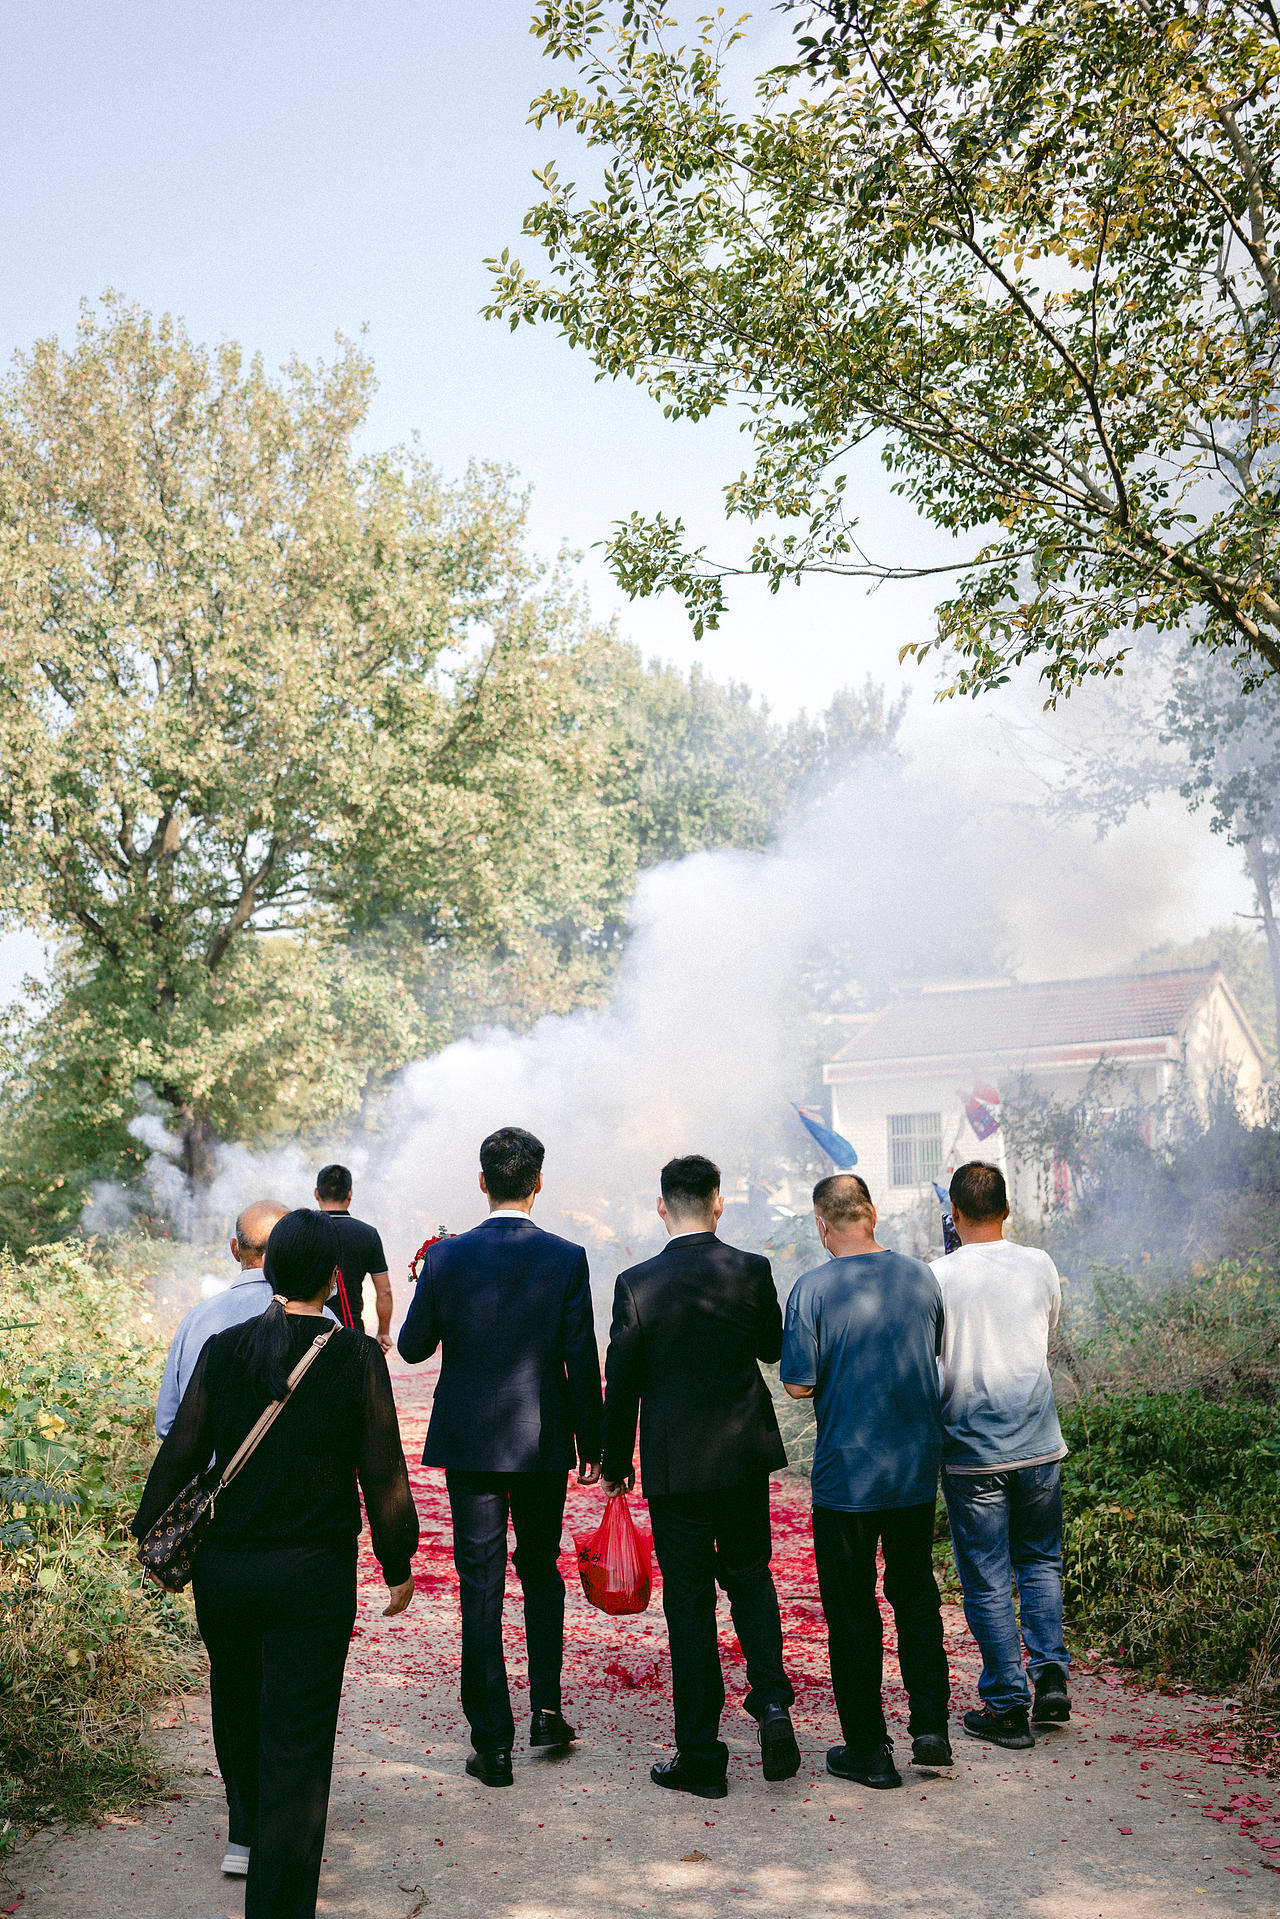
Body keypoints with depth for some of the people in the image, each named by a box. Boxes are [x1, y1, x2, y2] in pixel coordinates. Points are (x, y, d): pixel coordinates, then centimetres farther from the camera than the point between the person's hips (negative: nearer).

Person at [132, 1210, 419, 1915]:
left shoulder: (222, 1349, -5)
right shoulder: (357, 1356, -12)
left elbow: (180, 1453, 0)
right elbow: (383, 1472, -8)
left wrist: (148, 1531, 17)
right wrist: (399, 1564, 5)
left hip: (224, 1567, 4)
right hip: (314, 1576, -4)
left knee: (239, 1704, 26)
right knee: (297, 1737, 5)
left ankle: (247, 1833, 50)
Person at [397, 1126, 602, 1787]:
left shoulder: (446, 1257, -8)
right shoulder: (566, 1259, -10)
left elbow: (413, 1347, 2)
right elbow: (581, 1360, -7)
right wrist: (590, 1443, 4)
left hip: (468, 1440, 0)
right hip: (543, 1441, 1)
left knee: (480, 1588, 6)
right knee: (540, 1568, 22)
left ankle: (493, 1744, 10)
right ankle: (546, 1708, 20)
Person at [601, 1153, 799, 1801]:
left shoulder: (636, 1284, -11)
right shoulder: (752, 1271, -8)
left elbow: (621, 1382, -4)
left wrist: (616, 1462, 8)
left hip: (676, 1466, -2)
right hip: (747, 1455, 2)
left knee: (689, 1601, 7)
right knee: (749, 1576, 22)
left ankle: (700, 1756, 14)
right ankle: (771, 1699, 7)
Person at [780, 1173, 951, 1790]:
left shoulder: (812, 1289, -15)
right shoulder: (920, 1276, -1)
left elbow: (798, 1385, -14)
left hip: (846, 1474, -4)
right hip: (916, 1468, 4)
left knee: (852, 1612, 8)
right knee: (916, 1596, 20)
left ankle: (868, 1751, 16)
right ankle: (930, 1728, 21)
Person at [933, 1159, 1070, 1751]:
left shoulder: (937, 1277, -13)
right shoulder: (1039, 1266, -3)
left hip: (971, 1454, -3)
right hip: (1039, 1445, 3)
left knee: (988, 1581, 7)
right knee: (1040, 1561, 22)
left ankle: (1008, 1707, 13)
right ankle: (1050, 1673, 11)